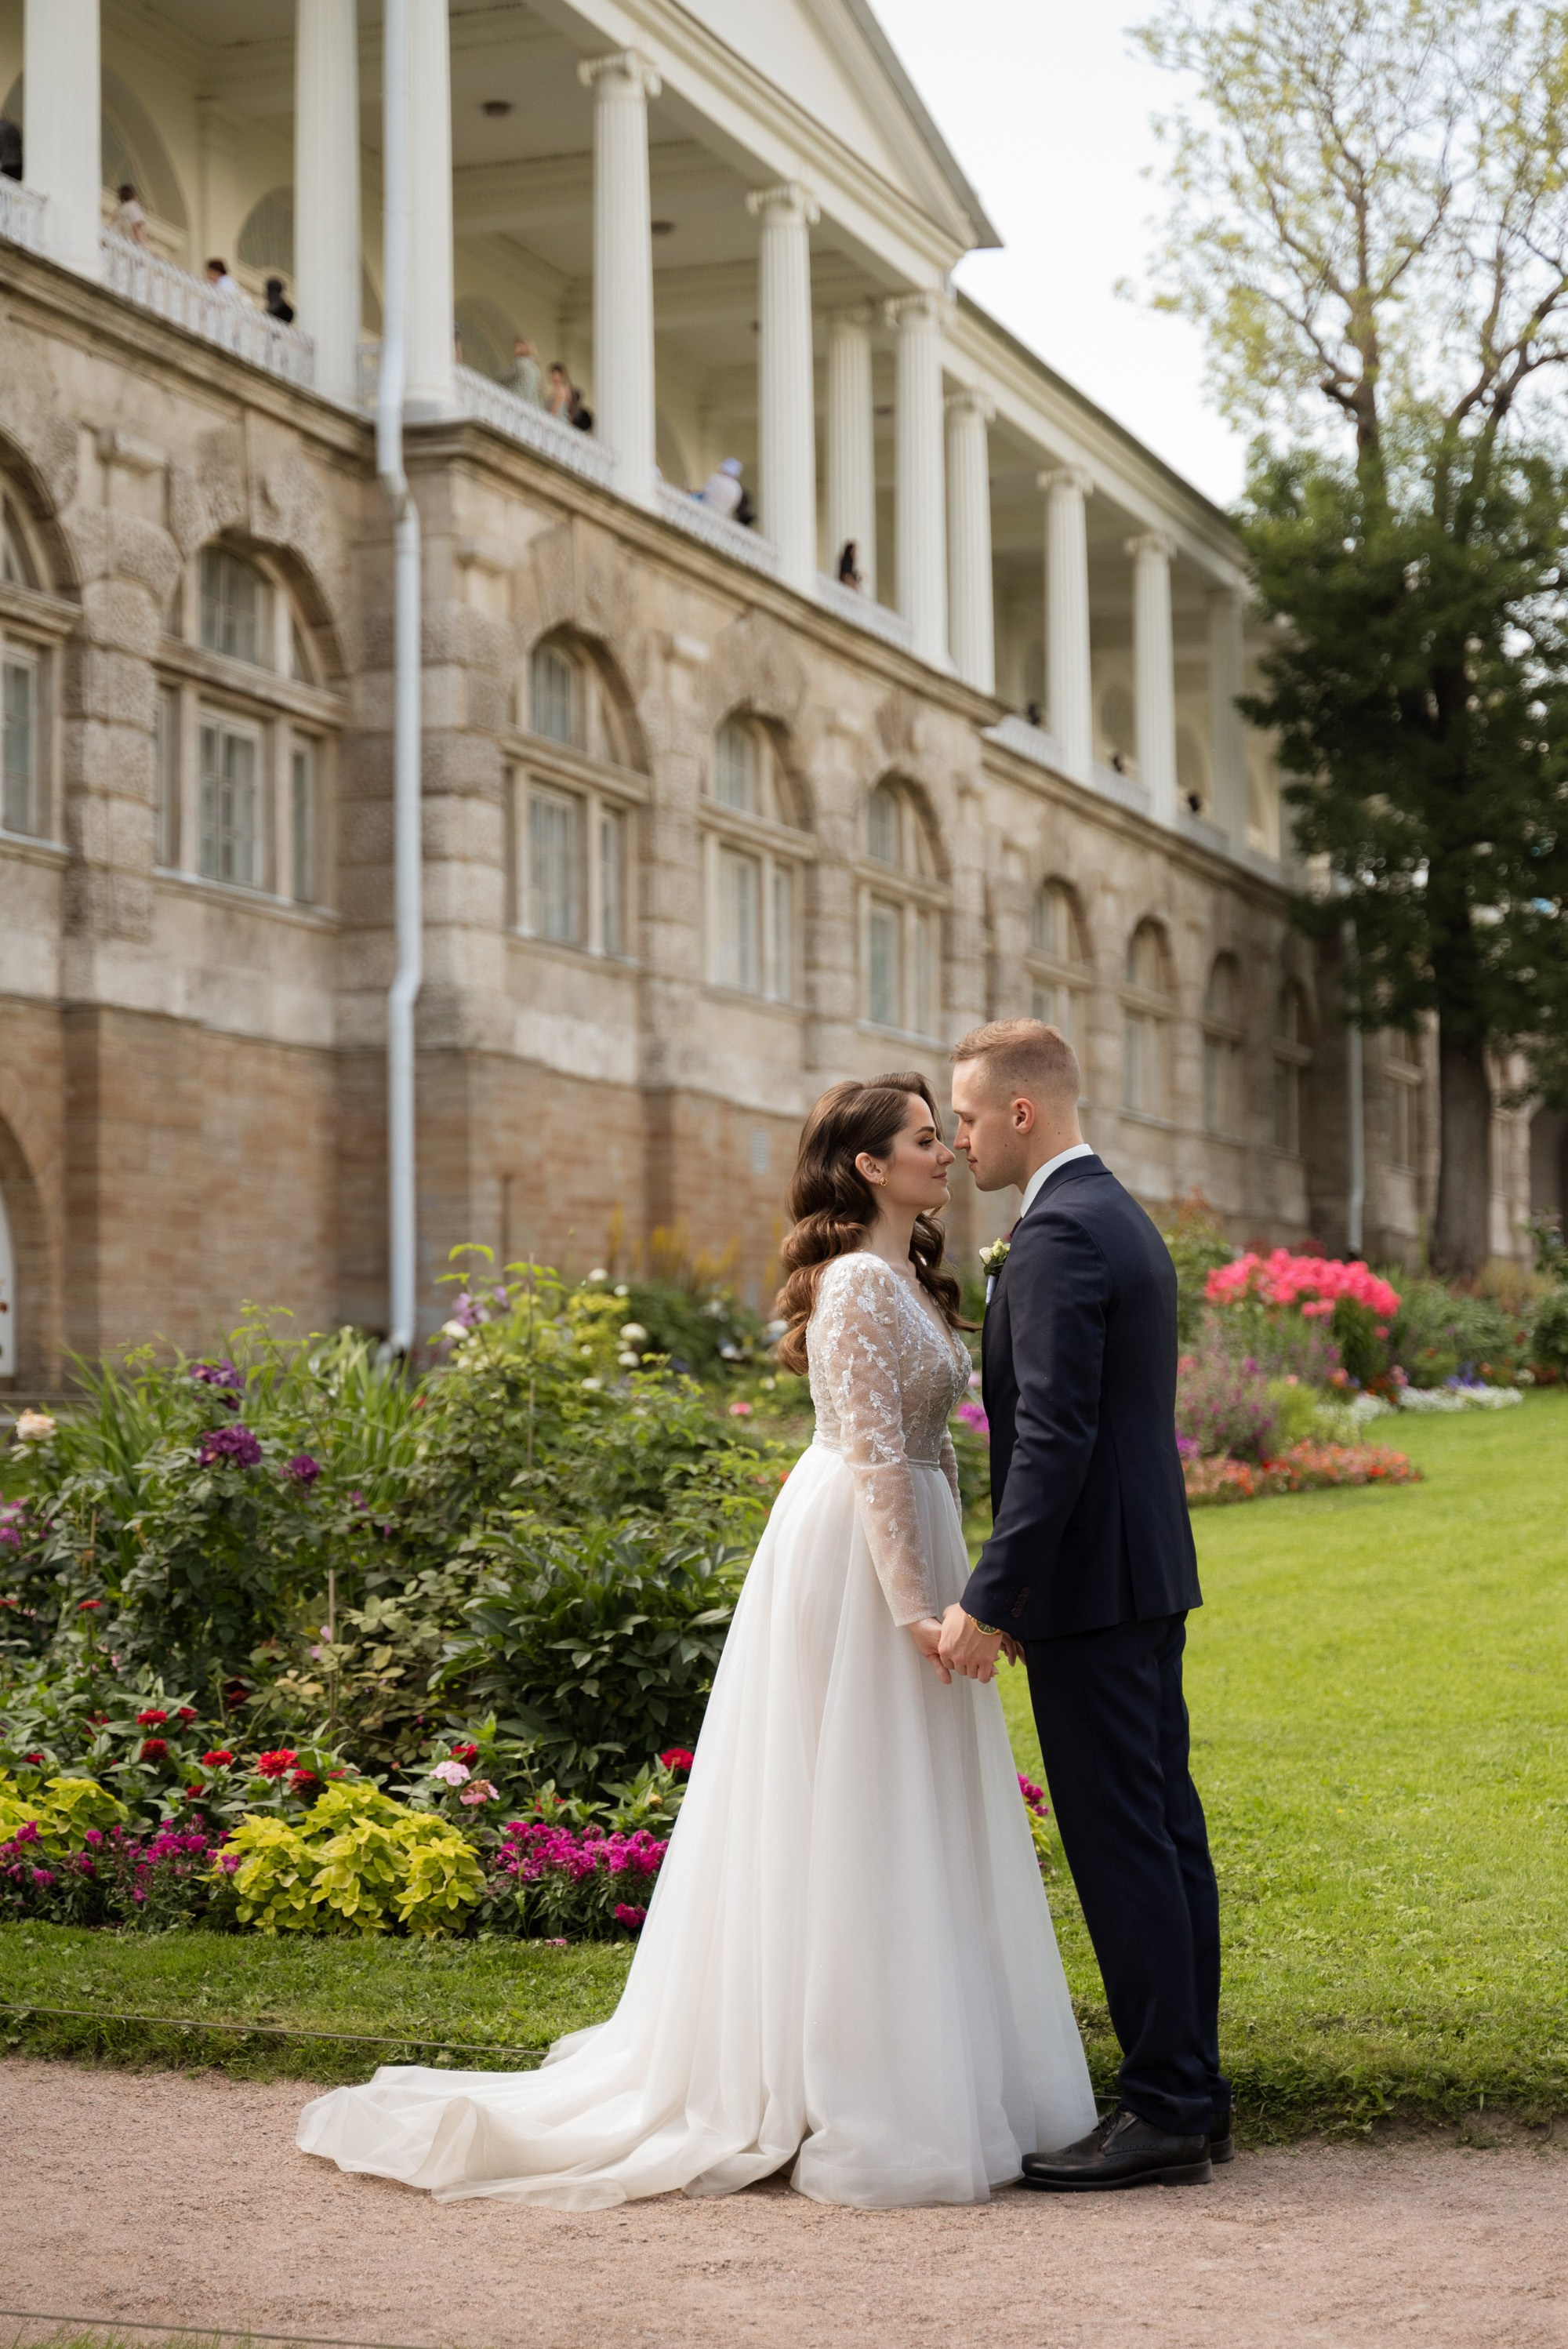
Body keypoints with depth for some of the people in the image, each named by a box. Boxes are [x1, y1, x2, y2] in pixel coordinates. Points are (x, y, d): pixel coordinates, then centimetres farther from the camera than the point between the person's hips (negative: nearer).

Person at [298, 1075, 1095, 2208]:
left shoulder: (911, 1278, 15)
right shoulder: (859, 1283, -16)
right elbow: (875, 1455, -21)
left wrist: (949, 1581, 17)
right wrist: (917, 1607, -22)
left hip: (908, 1542, 10)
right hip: (857, 1559, -10)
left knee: (909, 1817, 13)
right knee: (852, 1812, -5)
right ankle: (861, 2102, 1)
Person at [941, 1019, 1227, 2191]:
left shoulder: (1059, 1235, -15)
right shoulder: (1124, 1217, 17)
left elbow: (1055, 1436, -23)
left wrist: (989, 1600, -21)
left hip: (1091, 1583, -10)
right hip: (1152, 1572, 10)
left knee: (1121, 1842, -6)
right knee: (1166, 1830, 12)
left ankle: (1163, 2112, -2)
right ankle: (1192, 2094, 17)